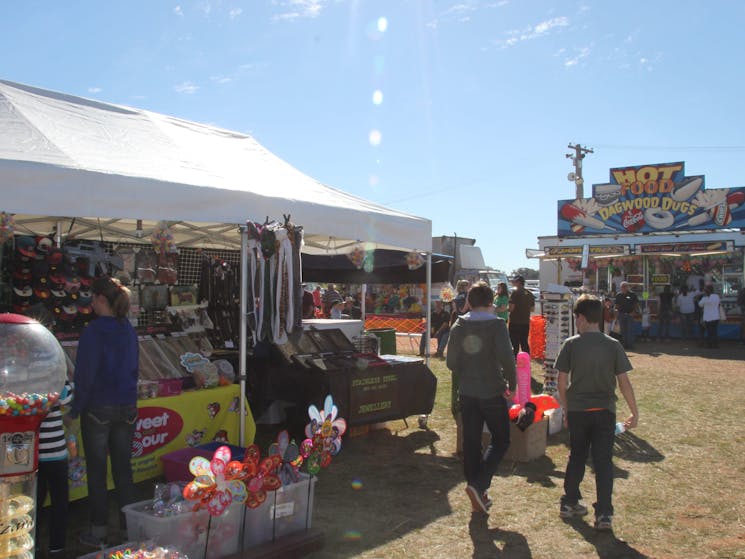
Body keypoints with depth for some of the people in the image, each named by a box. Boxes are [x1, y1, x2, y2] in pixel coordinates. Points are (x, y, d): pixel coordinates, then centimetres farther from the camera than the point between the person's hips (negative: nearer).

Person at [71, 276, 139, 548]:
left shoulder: (93, 332, -15)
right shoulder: (129, 331, 4)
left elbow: (84, 375, -15)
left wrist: (75, 410, -6)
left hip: (98, 410, -5)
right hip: (127, 408, 6)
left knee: (96, 470, 6)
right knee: (123, 466, 15)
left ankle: (98, 531, 14)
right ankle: (131, 521, 22)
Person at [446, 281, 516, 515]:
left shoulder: (458, 327, 1)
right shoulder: (497, 324, -11)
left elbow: (451, 362, 2)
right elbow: (507, 358, -20)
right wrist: (512, 384, -5)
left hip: (467, 393, 4)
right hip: (492, 392, -4)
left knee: (471, 443, 11)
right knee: (500, 440, 10)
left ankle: (478, 495, 18)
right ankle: (478, 485, -7)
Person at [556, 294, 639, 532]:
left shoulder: (571, 345, -6)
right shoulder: (613, 345, -6)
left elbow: (562, 382, -3)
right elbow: (624, 382, -6)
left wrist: (566, 409, 10)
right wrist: (634, 412, 4)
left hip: (577, 411, 1)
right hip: (604, 411, -1)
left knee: (576, 458, 17)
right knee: (603, 462, 4)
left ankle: (569, 503, 29)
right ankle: (604, 514, 2)